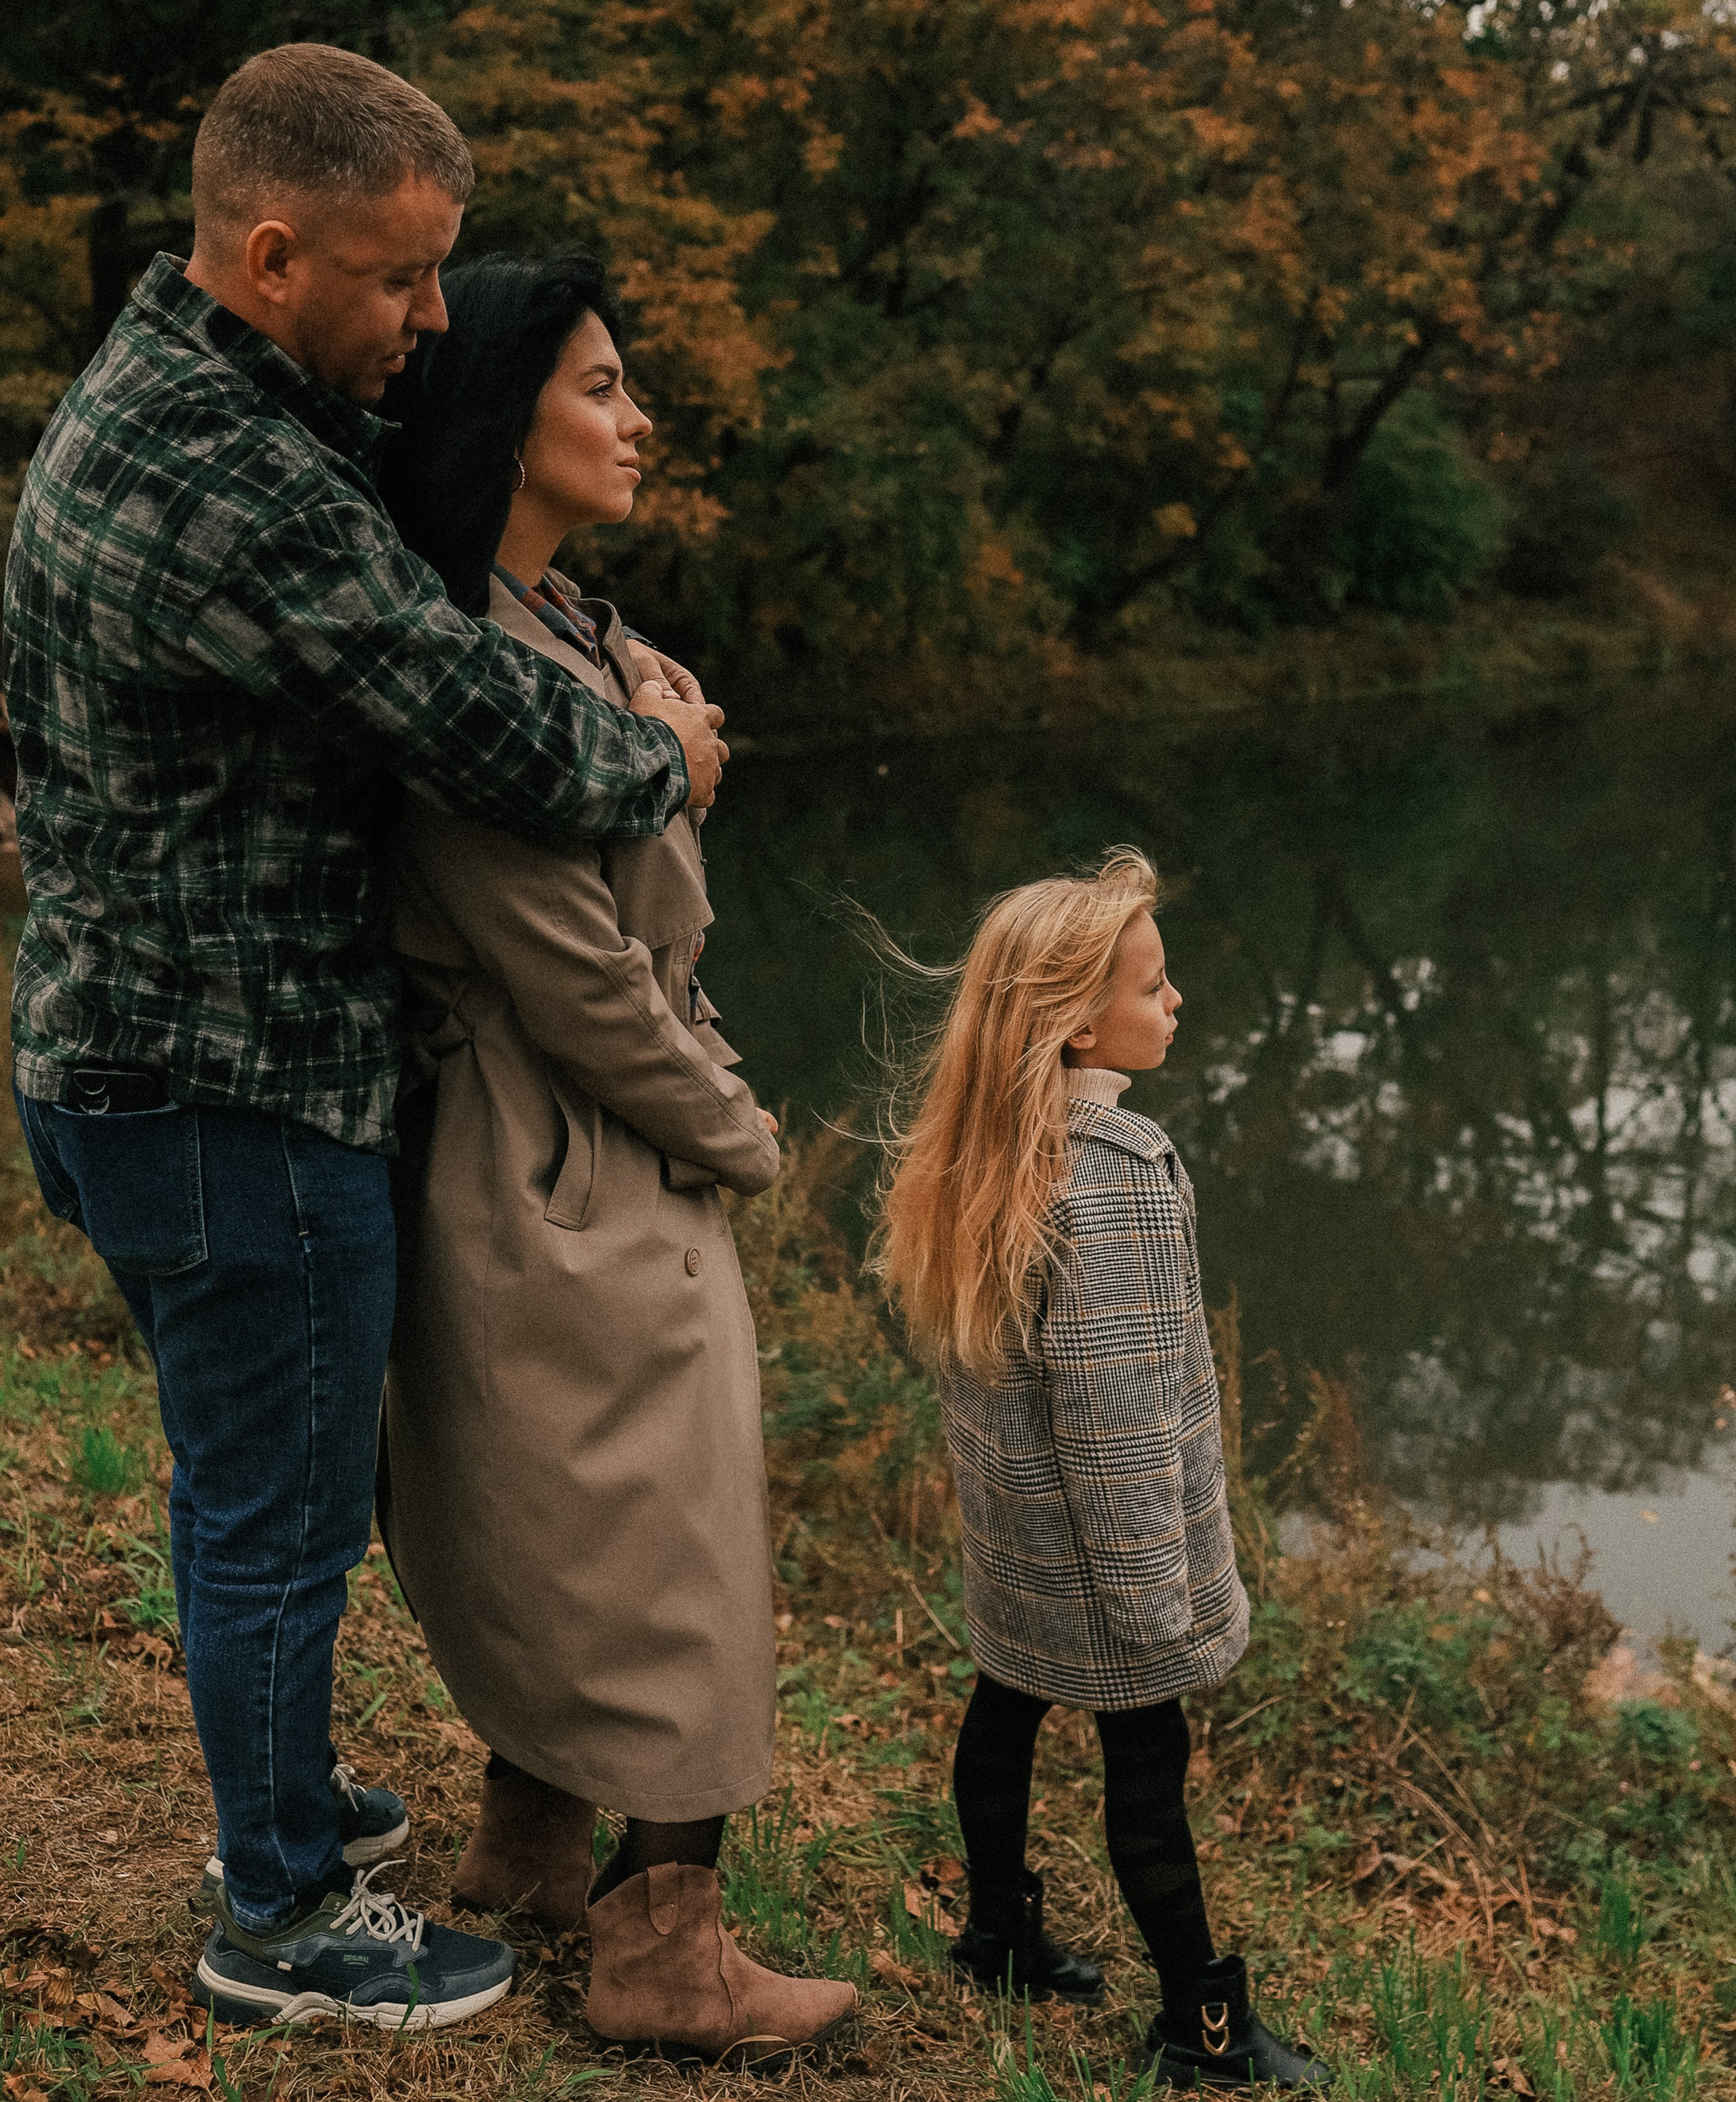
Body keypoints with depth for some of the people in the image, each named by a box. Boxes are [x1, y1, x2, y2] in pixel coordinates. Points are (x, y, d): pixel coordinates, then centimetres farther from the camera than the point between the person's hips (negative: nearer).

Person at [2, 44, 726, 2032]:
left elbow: (409, 572, 21)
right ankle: (282, 1919, 26)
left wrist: (612, 668, 7)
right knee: (281, 1514, 7)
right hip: (231, 1090, -10)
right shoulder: (230, 487, -27)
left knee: (249, 1484, 25)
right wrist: (668, 756, -3)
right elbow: (501, 736, -24)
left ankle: (278, 1794, 45)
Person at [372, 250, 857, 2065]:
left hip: (586, 1163, 10)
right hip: (571, 1181, -10)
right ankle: (662, 1953, 15)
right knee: (667, 1551, 1)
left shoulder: (565, 624, 9)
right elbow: (566, 969, -21)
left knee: (551, 1532, 21)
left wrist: (707, 1097, 8)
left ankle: (524, 1847, 38)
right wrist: (736, 1133, -8)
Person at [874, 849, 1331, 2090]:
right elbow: (1111, 1406, -26)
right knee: (1147, 1759, 3)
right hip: (1093, 1550, -9)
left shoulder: (982, 1150, 0)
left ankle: (1001, 1933, 40)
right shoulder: (1108, 1177, -28)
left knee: (1007, 1706, 21)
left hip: (1014, 1538, 9)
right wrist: (1154, 1588, -18)